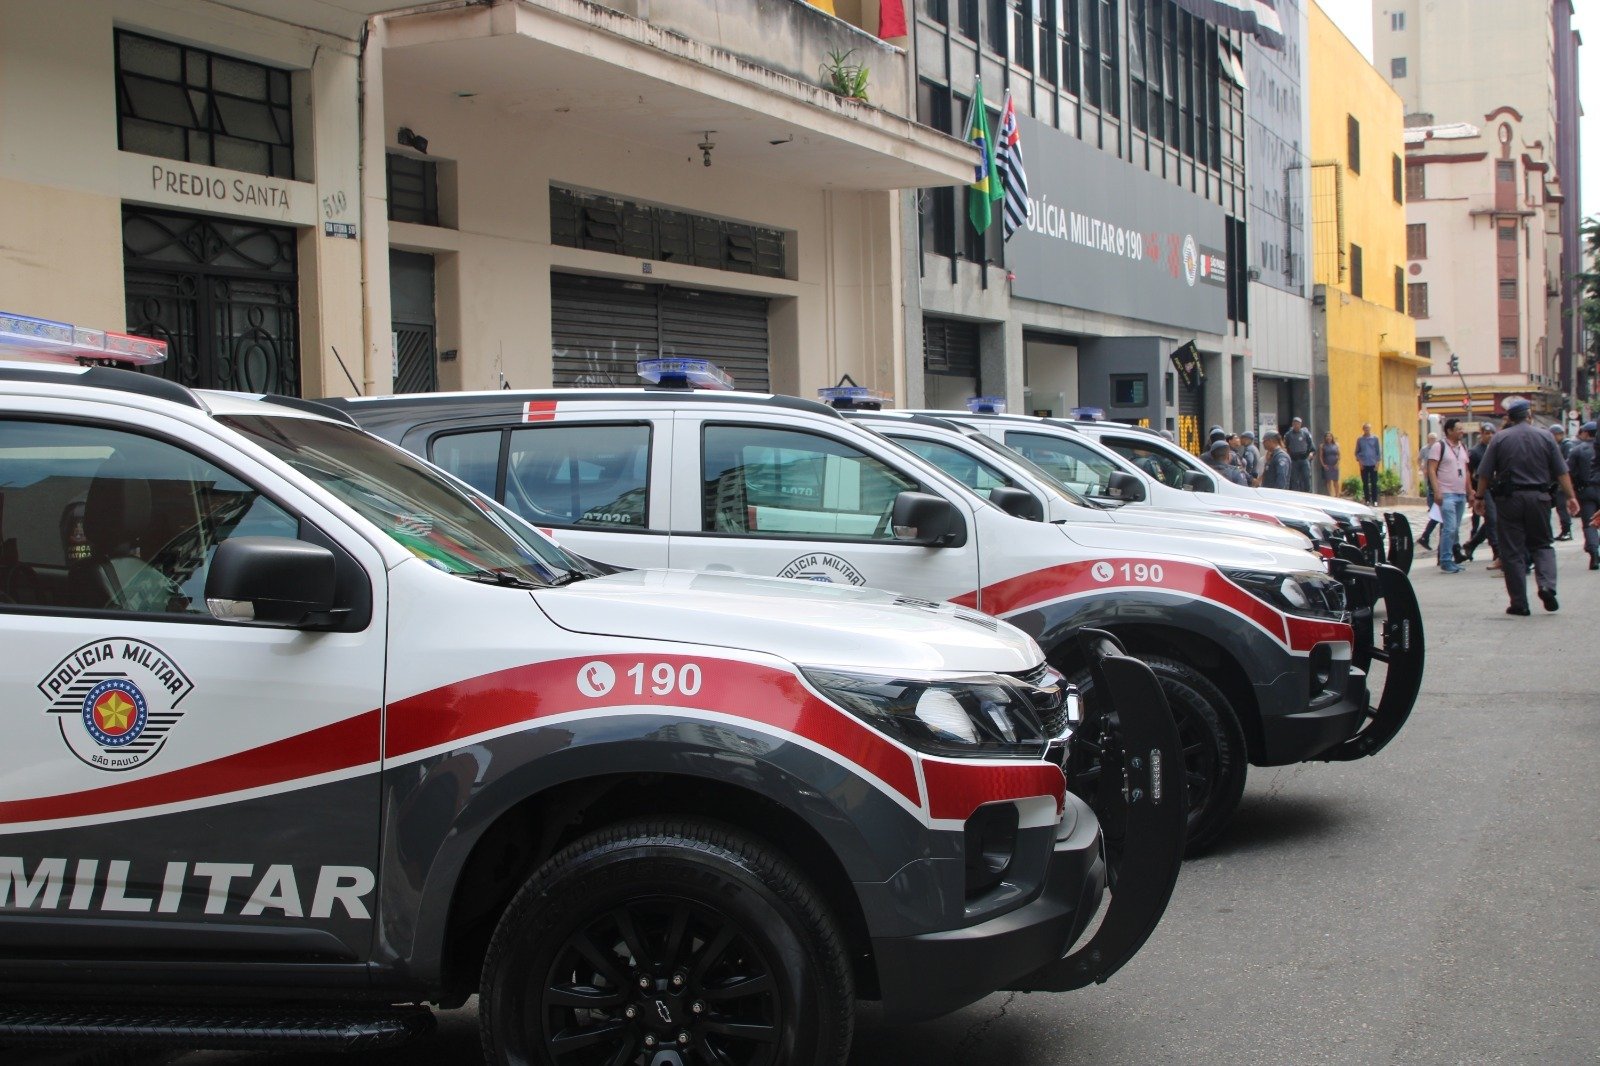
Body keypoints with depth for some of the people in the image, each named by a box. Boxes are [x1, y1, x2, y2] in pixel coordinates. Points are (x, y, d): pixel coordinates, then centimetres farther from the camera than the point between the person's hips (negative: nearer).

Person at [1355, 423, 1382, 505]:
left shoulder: (1375, 439, 4)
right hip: (1364, 465, 1)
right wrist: (1359, 461, -4)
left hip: (1373, 464, -1)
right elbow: (1357, 452, 9)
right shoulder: (1359, 439, 6)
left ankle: (1375, 501, 2)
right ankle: (1367, 500, 9)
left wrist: (1378, 462, -4)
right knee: (1365, 483, 3)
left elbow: (1379, 451, 4)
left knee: (1374, 483, -1)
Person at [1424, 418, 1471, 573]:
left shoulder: (1463, 447, 16)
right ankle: (1445, 561, -10)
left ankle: (1451, 560, 14)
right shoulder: (1439, 446, -6)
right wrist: (1437, 491, -19)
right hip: (1446, 494, -7)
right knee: (1450, 528, -14)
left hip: (1461, 494, 7)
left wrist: (1470, 492, 17)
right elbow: (1431, 470, -11)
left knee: (1455, 529, 9)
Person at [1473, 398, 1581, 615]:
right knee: (1542, 544, 16)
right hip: (1538, 497, 1)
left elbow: (1485, 474, -1)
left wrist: (1479, 497, 10)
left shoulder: (1499, 439, -1)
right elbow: (1561, 471, 2)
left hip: (1509, 498, -1)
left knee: (1512, 551, 3)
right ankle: (1547, 586, -8)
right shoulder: (1544, 437, 2)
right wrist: (1570, 497, 7)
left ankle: (1519, 603, 2)